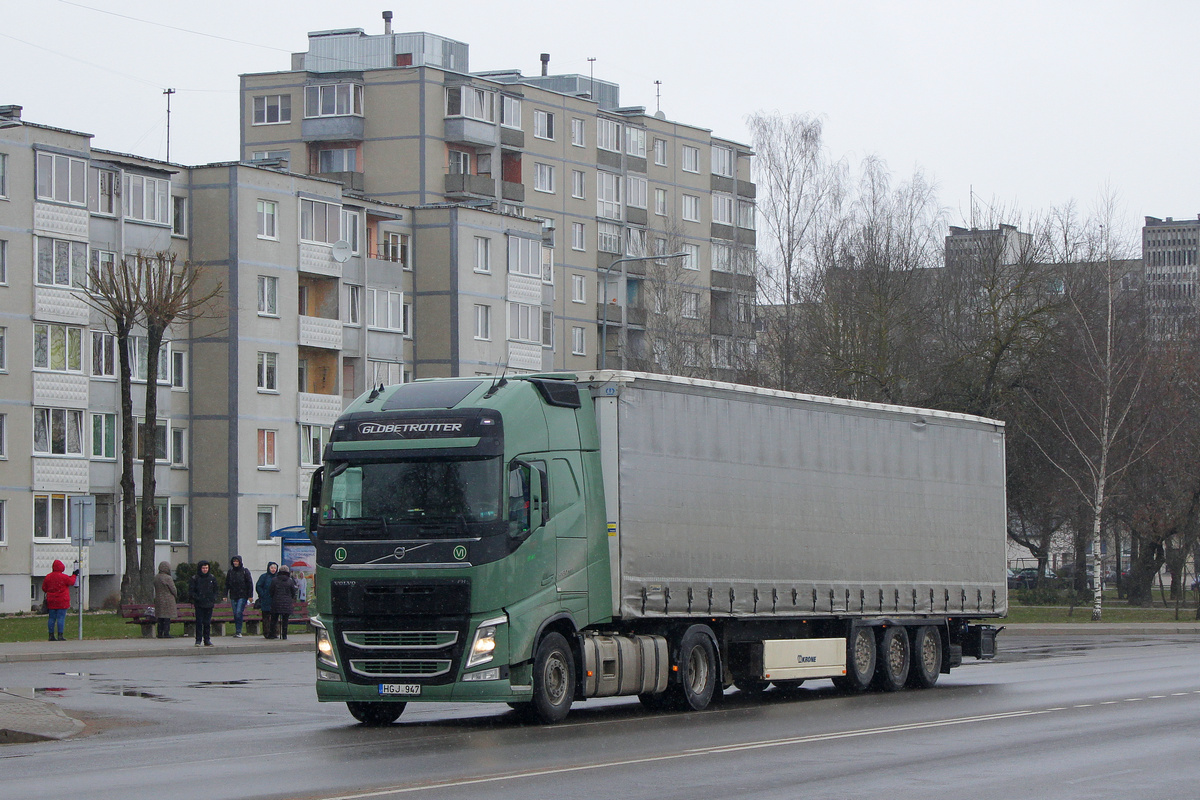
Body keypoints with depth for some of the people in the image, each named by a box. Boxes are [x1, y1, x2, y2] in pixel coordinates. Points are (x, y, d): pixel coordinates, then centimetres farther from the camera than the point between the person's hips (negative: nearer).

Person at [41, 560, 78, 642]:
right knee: (61, 618, -4)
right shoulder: (64, 577, -11)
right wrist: (74, 575, 23)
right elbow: (71, 582, 5)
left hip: (51, 601, 5)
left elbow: (44, 589, 10)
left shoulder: (48, 577, 3)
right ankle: (60, 635, -9)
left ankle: (51, 635, 10)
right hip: (62, 601, -5)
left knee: (51, 618, 9)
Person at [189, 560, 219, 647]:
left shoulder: (212, 578, 9)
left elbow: (216, 590, 17)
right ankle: (198, 640, 1)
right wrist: (196, 598, -12)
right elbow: (191, 590, 0)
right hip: (199, 604, -3)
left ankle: (207, 640, 10)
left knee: (207, 622, 4)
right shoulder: (195, 578, -1)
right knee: (199, 622, -5)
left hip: (209, 604, 3)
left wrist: (213, 598, 2)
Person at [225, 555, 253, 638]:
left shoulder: (245, 571, 0)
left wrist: (250, 596, -6)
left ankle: (238, 632, -14)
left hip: (242, 596, -4)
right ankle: (237, 632, 11)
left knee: (239, 613, -15)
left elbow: (250, 584, -1)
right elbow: (227, 584, 14)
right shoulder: (231, 572, 11)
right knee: (235, 614, 4)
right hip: (233, 596, 4)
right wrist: (225, 595, 5)